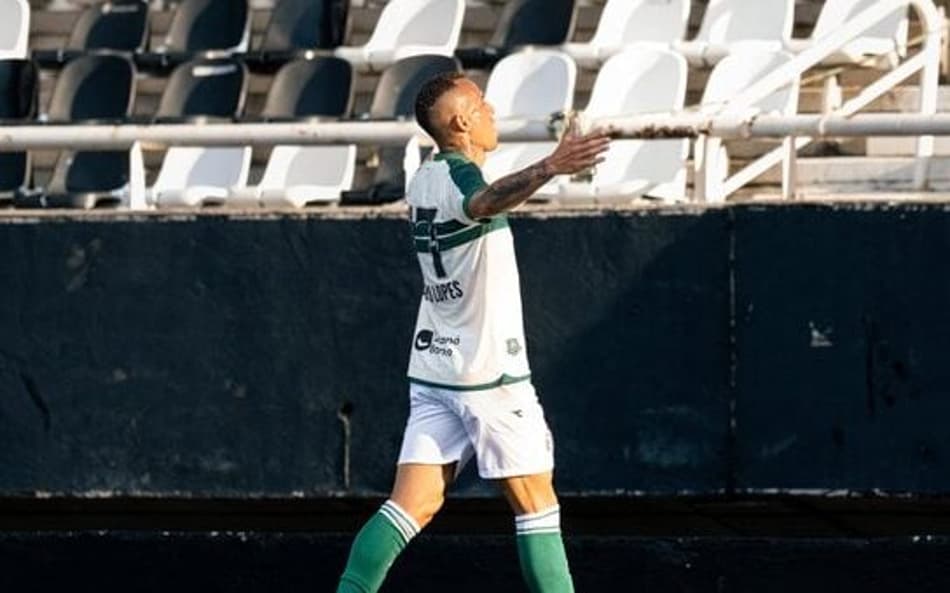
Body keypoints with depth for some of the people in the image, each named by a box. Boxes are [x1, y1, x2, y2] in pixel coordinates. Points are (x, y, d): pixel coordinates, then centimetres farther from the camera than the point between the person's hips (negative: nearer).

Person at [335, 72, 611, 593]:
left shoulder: (423, 180, 9)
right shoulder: (457, 178, -17)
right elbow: (485, 202, -43)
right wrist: (549, 168, -61)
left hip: (434, 370, 8)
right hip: (490, 376, -8)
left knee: (413, 505, 3)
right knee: (535, 506, 0)